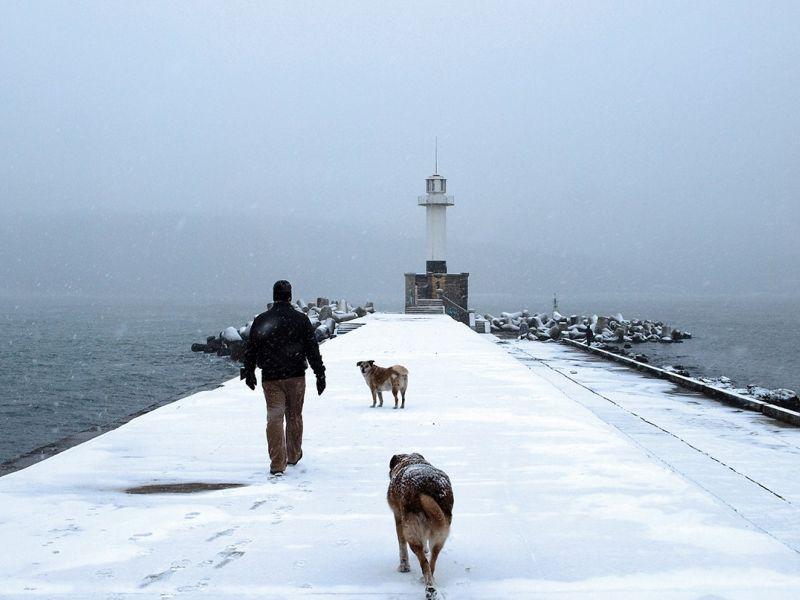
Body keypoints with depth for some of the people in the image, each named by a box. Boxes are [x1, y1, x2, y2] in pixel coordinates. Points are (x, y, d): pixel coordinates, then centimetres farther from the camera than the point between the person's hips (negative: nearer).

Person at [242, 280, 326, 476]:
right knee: (294, 416, 15)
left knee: (274, 418, -2)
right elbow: (313, 350, -2)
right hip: (296, 377, 0)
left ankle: (277, 463, -11)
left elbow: (250, 349, 7)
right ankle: (294, 456, 29)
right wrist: (320, 375, 3)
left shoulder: (261, 320, 1)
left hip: (270, 378, 0)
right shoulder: (301, 319, -2)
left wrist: (249, 373, 19)